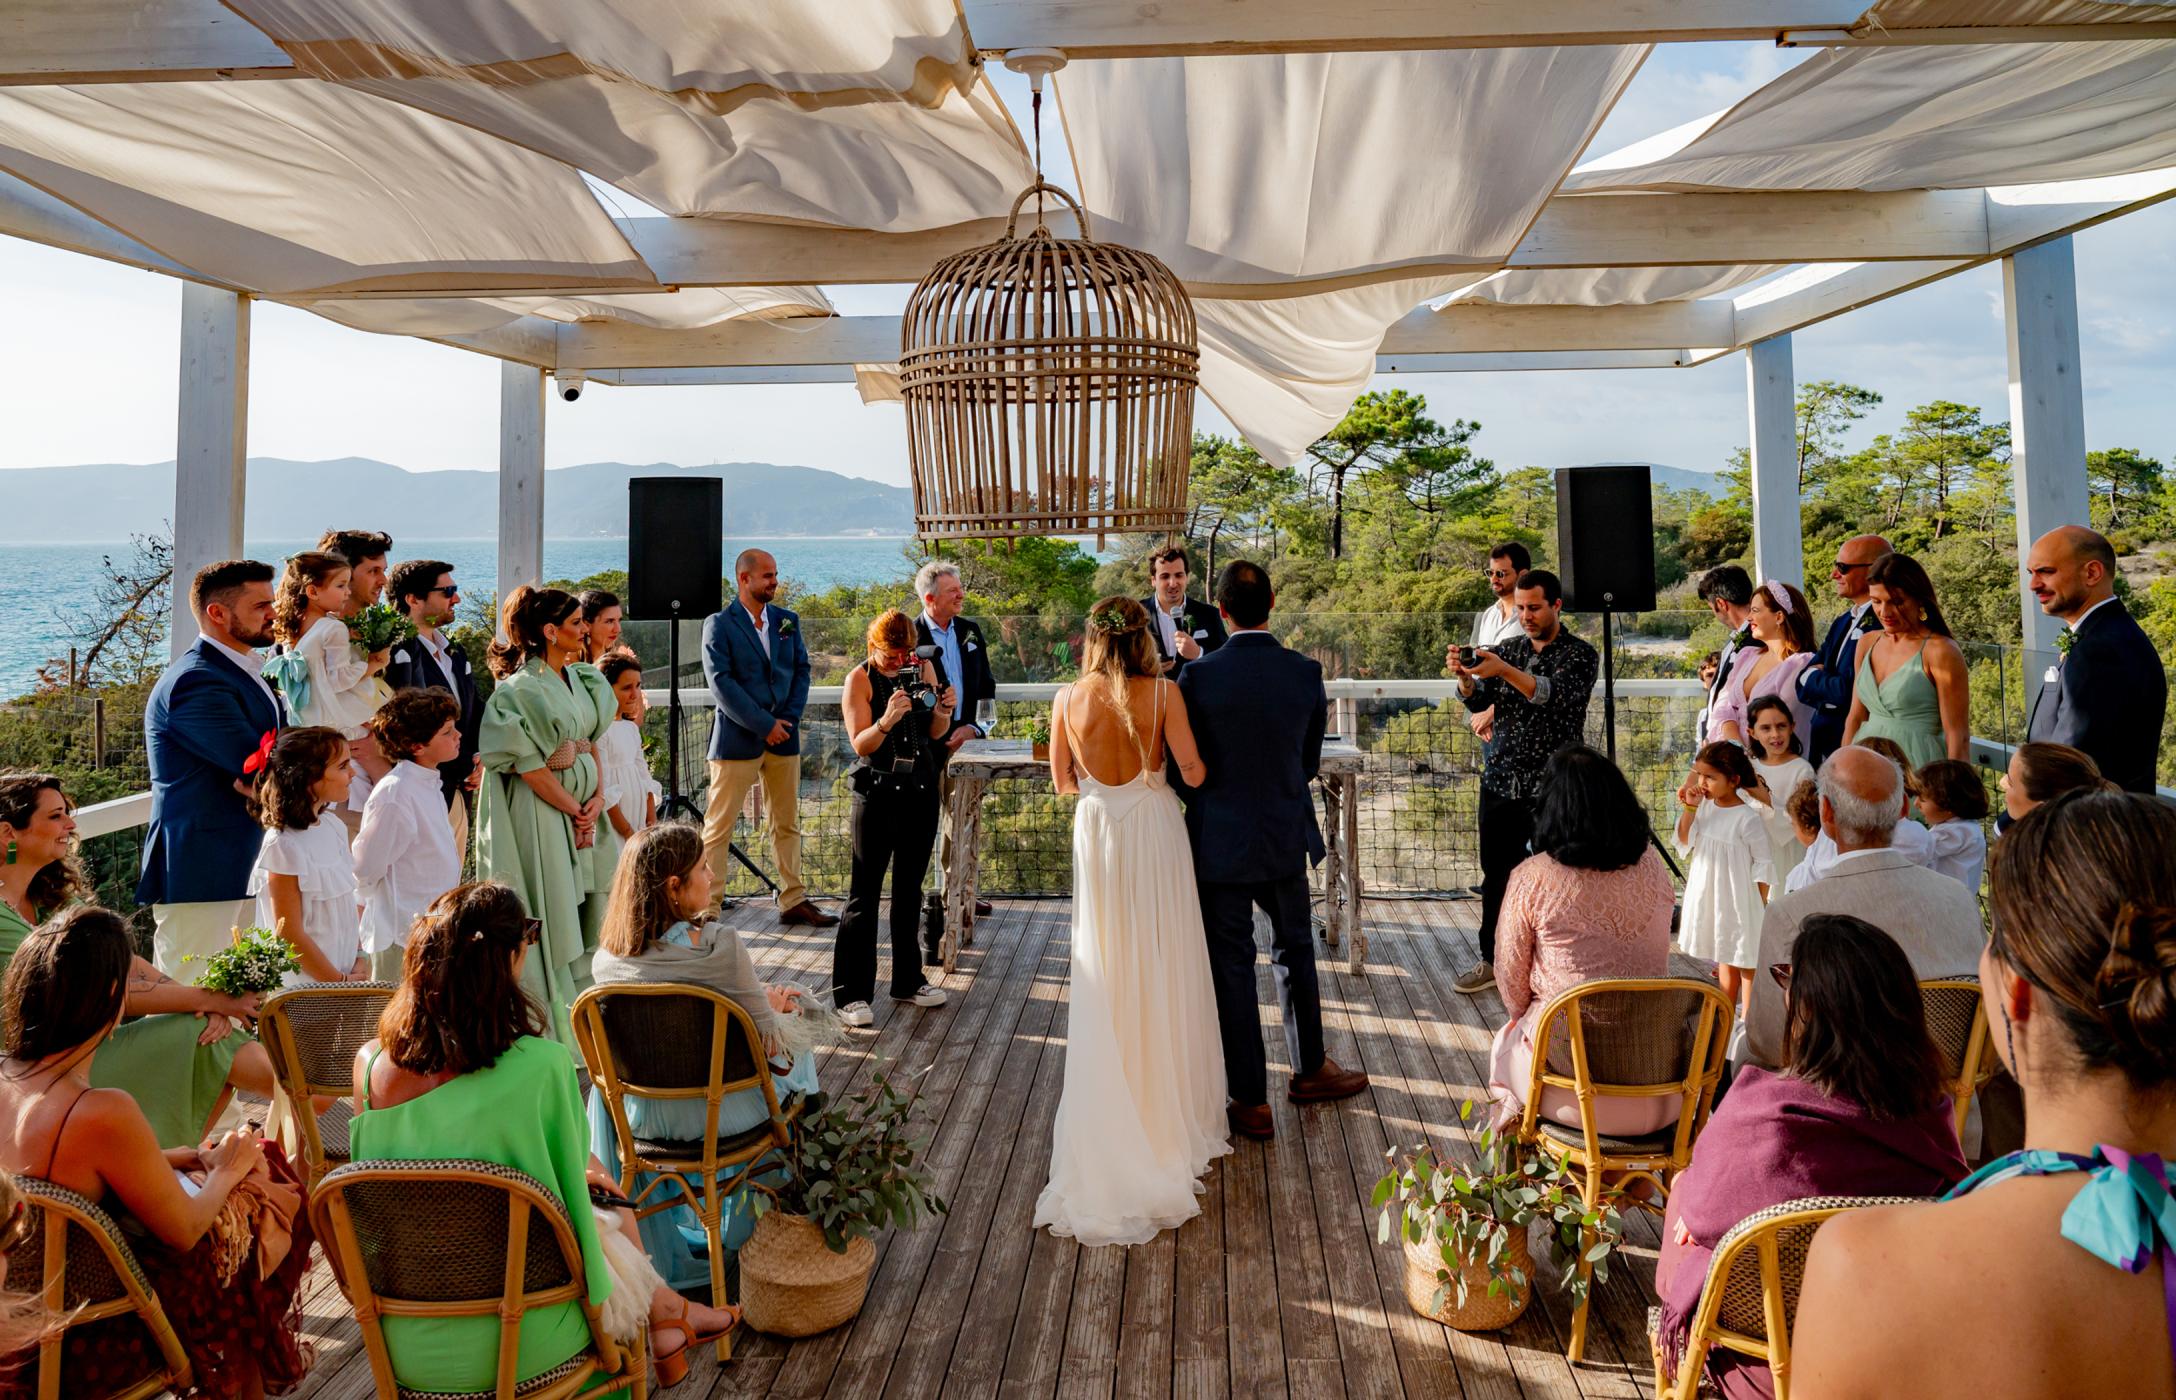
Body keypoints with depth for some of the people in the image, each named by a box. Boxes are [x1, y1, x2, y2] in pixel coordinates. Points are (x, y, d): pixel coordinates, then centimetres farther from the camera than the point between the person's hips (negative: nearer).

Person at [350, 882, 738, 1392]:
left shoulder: (370, 1066, -10)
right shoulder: (543, 1066, -23)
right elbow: (571, 1208, -12)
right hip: (519, 1347, -4)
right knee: (613, 1214, 25)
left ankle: (663, 1310, 39)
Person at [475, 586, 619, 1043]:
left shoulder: (579, 678, 10)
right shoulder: (521, 688, -14)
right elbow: (529, 767, -16)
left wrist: (597, 797, -2)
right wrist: (574, 810, -12)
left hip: (584, 806, 8)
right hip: (542, 812, -8)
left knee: (585, 910, 12)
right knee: (552, 915, -1)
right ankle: (557, 1027, 10)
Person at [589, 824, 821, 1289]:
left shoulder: (606, 958, -11)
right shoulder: (717, 944, -28)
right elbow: (769, 1042, -19)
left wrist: (758, 997, 13)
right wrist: (772, 1006, 5)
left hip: (642, 1116, 4)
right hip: (720, 1114, -4)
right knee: (795, 1062, 27)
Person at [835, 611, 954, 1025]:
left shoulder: (923, 668, 6)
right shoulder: (860, 679, -7)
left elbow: (934, 734, 10)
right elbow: (860, 744, -13)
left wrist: (944, 712, -11)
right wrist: (886, 721, -31)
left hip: (921, 791, 5)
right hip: (877, 793, -5)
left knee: (910, 889, 15)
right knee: (864, 892, -3)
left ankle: (908, 980, 26)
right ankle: (850, 993, 3)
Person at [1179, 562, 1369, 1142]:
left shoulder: (1198, 676, -15)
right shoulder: (1307, 673, -7)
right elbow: (1311, 761, 5)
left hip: (1220, 843, -3)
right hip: (1286, 838, 3)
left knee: (1232, 967, 6)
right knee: (1295, 951, 21)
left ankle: (1251, 1101, 15)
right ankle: (1309, 1070, 36)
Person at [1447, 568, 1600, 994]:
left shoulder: (1580, 655, -3)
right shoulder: (1508, 649, 11)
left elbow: (1555, 695, -22)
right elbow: (1478, 702, 1)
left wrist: (1504, 670, -34)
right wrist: (1465, 677, -20)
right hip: (1501, 781, 4)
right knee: (1496, 875, 9)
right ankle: (1492, 959, 20)